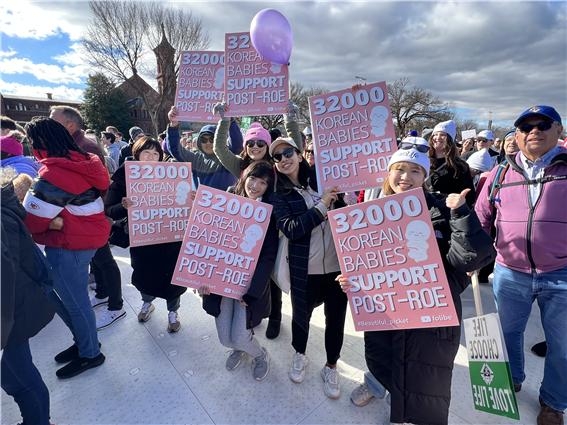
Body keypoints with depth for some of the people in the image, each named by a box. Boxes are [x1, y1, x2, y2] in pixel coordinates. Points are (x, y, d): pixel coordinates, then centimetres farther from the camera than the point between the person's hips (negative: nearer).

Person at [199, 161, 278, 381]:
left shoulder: (270, 213, -7)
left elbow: (268, 256, -10)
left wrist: (250, 290, -17)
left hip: (249, 283, -3)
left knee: (239, 337, -4)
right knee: (225, 338, 7)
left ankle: (260, 355, 33)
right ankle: (240, 347, 46)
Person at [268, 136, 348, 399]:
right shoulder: (280, 197, -3)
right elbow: (290, 230, -19)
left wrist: (339, 197, -15)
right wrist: (321, 205, -21)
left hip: (338, 264, 2)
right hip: (304, 268, -1)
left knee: (336, 317, 14)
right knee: (301, 314, 18)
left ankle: (331, 366, 41)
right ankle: (300, 354, 50)